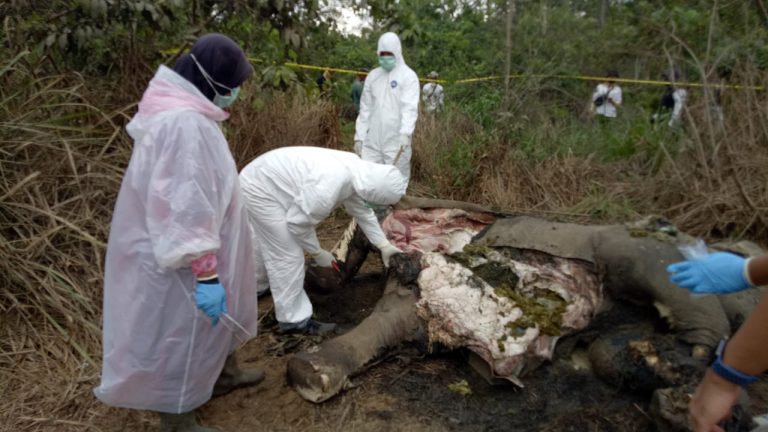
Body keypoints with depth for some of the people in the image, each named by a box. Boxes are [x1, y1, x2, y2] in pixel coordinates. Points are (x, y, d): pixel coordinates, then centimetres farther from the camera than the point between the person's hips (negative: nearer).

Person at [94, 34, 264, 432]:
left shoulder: (183, 110, 6)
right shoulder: (185, 123, -28)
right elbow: (187, 209, -30)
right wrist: (206, 273, -26)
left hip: (175, 248, 10)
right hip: (179, 261, -10)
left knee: (213, 322, 26)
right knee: (181, 336, 8)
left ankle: (223, 374, 48)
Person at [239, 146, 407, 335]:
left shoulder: (356, 170, -8)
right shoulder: (328, 187, -36)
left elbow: (362, 211, 8)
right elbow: (298, 222, -23)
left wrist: (384, 245, 9)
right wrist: (317, 252, -8)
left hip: (263, 180, 9)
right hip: (260, 189, -9)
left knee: (266, 246, 27)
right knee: (287, 255, -5)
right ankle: (294, 320, 9)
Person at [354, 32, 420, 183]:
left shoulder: (408, 76, 0)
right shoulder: (372, 76, 15)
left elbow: (410, 107, -13)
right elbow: (365, 108, 15)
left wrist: (405, 133, -28)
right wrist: (359, 136, 9)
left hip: (396, 142, -4)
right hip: (372, 141, 4)